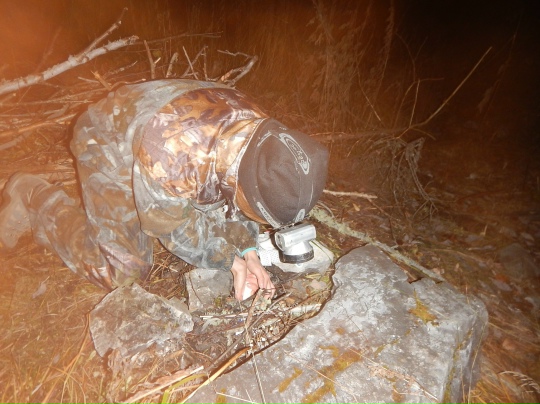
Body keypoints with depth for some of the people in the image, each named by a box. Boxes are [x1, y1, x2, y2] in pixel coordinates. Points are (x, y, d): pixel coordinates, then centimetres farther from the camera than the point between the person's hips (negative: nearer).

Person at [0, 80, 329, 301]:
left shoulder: (263, 135, -25)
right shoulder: (167, 159, -44)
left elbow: (232, 197, -8)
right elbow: (174, 228, -24)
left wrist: (248, 251, -20)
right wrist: (233, 261, -21)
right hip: (109, 144, -5)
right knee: (121, 271, -7)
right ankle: (33, 198, 12)